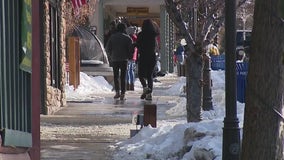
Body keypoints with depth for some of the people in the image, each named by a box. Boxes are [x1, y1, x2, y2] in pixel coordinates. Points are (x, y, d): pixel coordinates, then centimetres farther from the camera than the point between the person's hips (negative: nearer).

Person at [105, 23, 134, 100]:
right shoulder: (127, 38, -4)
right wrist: (129, 56, 10)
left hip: (114, 59, 1)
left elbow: (107, 48, 1)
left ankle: (117, 91, -1)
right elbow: (131, 49, -8)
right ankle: (122, 94, 0)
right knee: (123, 77, 4)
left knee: (116, 76, 12)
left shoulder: (112, 37, 1)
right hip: (124, 59, -1)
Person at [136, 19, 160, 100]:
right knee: (150, 75, 10)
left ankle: (145, 87, -16)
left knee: (141, 74, 9)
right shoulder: (154, 35, 3)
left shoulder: (141, 35, -9)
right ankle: (149, 94, 3)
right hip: (152, 57, 4)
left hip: (143, 57, -4)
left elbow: (138, 45, -7)